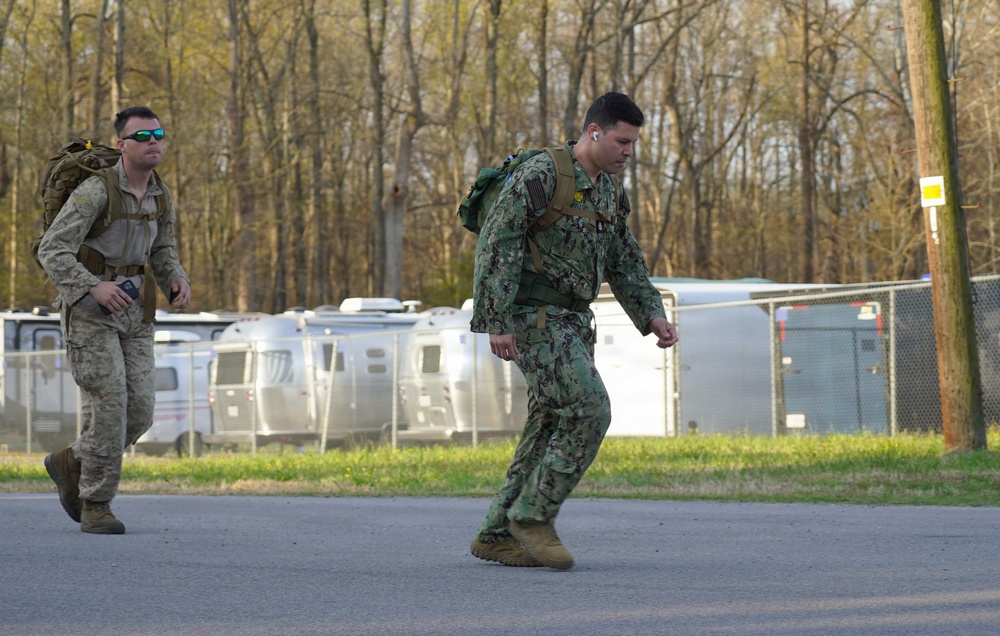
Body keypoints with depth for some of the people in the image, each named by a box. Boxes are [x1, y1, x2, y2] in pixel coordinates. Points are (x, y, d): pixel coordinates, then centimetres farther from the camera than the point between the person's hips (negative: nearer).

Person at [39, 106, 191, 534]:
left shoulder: (160, 194, 4)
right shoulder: (95, 192, -18)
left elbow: (161, 254, 17)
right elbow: (52, 251, -20)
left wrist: (178, 282, -5)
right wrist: (95, 287, -34)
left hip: (131, 310, 6)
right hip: (87, 308, -6)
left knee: (138, 410, -1)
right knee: (107, 404, -13)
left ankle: (71, 464, 23)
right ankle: (96, 505, 0)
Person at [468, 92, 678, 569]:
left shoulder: (608, 191, 12)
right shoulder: (540, 175, -16)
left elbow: (624, 263, 18)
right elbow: (496, 247, -18)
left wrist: (652, 316, 5)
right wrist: (495, 323, -23)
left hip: (572, 322, 9)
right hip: (533, 319, -9)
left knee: (552, 429, 5)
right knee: (589, 412, -18)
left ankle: (498, 536, 10)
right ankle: (534, 515, -9)